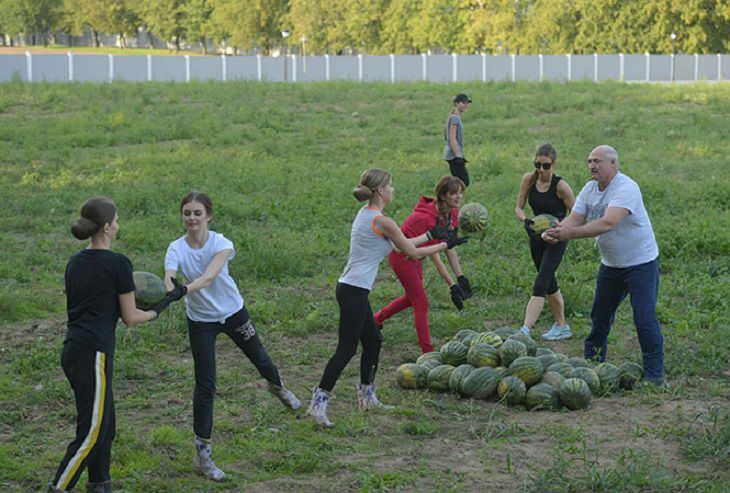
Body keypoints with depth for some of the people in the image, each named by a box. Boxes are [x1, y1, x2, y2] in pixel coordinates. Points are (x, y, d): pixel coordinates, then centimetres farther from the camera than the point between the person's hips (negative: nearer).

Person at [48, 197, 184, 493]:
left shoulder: (75, 262, 12)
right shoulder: (118, 263, -10)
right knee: (91, 431, -3)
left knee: (105, 424, 16)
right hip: (94, 354, -8)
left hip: (73, 349, 8)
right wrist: (157, 310, 12)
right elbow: (130, 318, -4)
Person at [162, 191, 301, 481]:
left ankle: (277, 387, 60)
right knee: (205, 384, -4)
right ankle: (203, 452, 3)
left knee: (259, 358, 23)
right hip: (201, 321, -1)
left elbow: (209, 277, -41)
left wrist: (183, 289, -60)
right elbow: (168, 280, -38)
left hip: (233, 312, 1)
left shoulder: (221, 243, -24)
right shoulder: (176, 249, -21)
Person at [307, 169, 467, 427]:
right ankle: (318, 403, -7)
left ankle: (367, 396, 28)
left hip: (350, 288, 10)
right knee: (347, 349, -7)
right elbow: (413, 252, -5)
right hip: (354, 291, -10)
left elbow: (401, 244, 23)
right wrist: (446, 245, 7)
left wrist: (430, 234, 27)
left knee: (373, 342, 18)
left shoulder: (365, 214, 14)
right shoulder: (382, 221, -14)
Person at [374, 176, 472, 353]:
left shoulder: (452, 213, -10)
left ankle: (375, 320, 43)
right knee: (421, 302, -7)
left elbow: (449, 248, -4)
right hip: (401, 254, -9)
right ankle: (427, 352, 0)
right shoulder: (427, 217, -35)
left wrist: (460, 277, -9)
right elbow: (435, 257, -33)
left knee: (412, 297, 23)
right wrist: (452, 285, -34)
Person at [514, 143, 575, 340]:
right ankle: (562, 327, 32)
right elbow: (518, 208, 1)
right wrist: (525, 220, -20)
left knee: (540, 285, -15)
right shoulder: (529, 179, -5)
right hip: (537, 236, 6)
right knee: (549, 284, 17)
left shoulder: (560, 186, -18)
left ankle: (525, 330, -22)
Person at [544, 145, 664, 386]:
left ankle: (654, 374, -2)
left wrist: (570, 234, -39)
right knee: (599, 317, 15)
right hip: (610, 264, 8)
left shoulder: (626, 189, -24)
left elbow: (608, 223, -35)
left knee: (645, 319, -10)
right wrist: (555, 232, -27)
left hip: (641, 263, -8)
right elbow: (574, 220, -5)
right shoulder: (590, 189, 2)